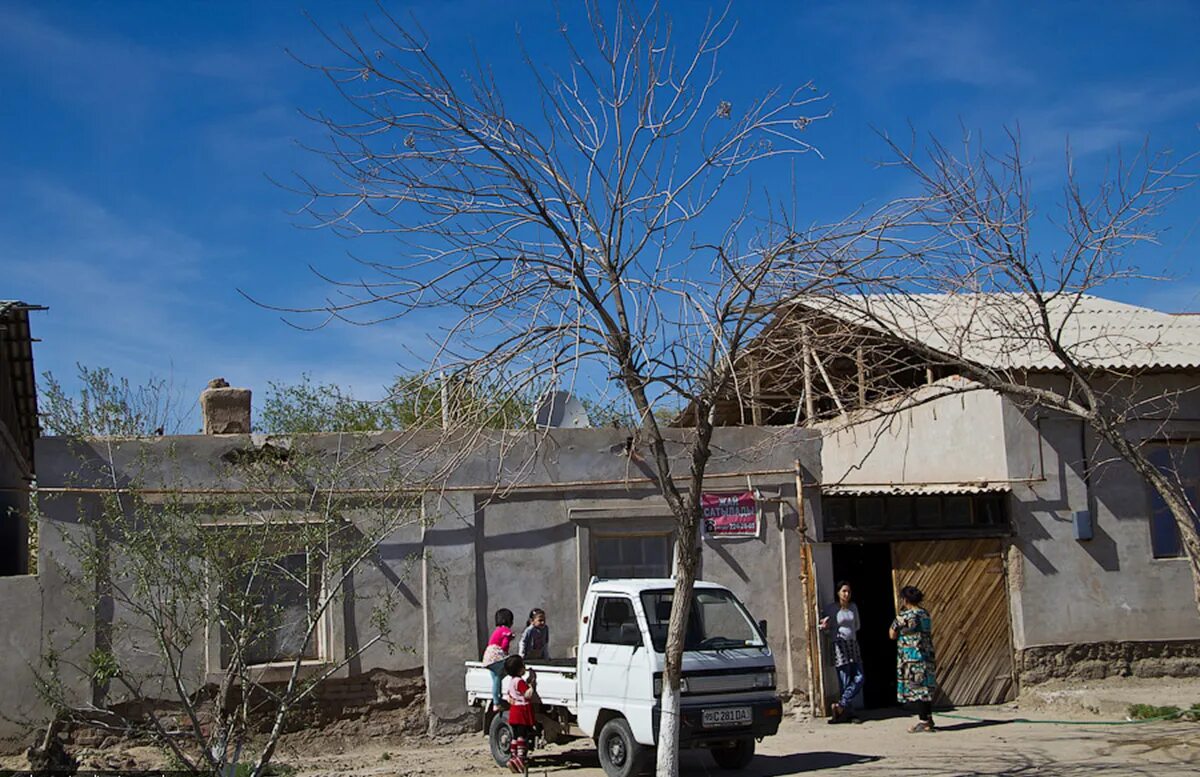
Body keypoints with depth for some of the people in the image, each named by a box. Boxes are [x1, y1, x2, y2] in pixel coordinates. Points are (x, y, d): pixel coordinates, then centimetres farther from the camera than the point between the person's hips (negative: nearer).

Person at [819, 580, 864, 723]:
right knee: (845, 680, -8)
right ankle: (845, 711, -2)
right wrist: (824, 625, -18)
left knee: (859, 678, -5)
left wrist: (849, 631, 7)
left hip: (853, 644, 5)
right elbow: (828, 627, 3)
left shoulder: (853, 607, 11)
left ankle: (841, 705, 1)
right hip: (840, 645, -5)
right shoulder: (831, 608, -2)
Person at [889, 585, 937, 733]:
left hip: (912, 658, -8)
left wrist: (899, 613, -1)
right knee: (925, 687, 14)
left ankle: (923, 722, -1)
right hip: (926, 654, 8)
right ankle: (928, 719, 18)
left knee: (916, 688, -3)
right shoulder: (925, 614, 10)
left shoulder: (905, 616, -14)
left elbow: (892, 634, -5)